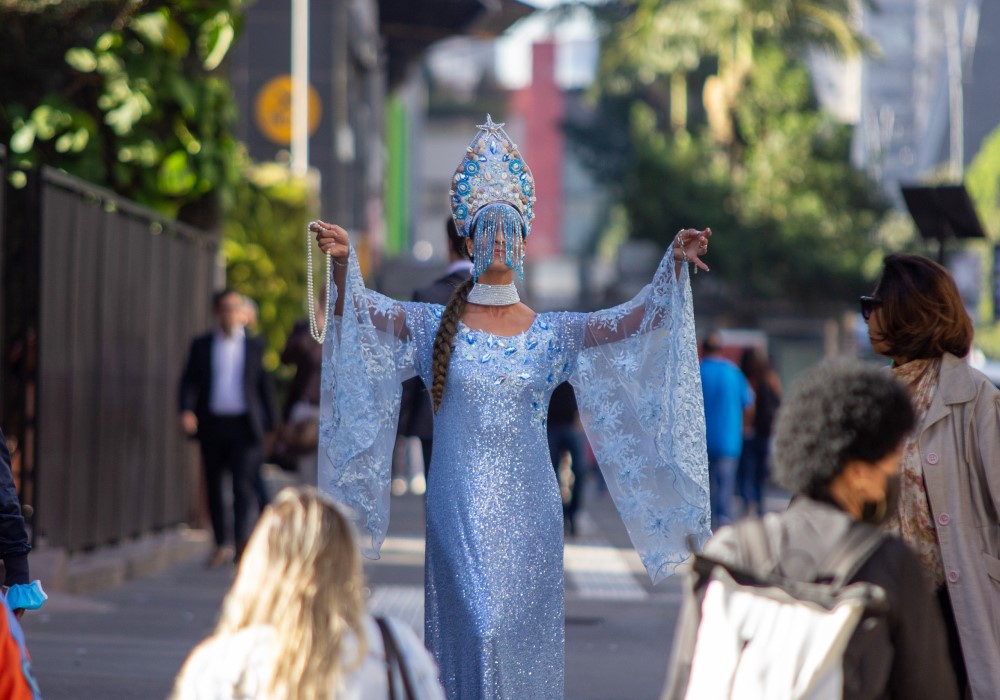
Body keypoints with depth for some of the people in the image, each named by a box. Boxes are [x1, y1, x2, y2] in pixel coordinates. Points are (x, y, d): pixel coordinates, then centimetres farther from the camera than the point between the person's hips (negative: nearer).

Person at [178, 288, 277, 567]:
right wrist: (187, 410, -16)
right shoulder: (201, 345, 9)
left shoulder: (255, 345, 9)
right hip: (212, 426, 2)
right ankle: (220, 546, 17)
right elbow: (189, 381, 3)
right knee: (214, 488, 7)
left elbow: (265, 385, 10)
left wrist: (268, 425, 6)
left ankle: (242, 543, -18)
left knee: (244, 487, -12)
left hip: (244, 426, -2)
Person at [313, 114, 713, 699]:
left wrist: (674, 267, -20)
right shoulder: (436, 326, 4)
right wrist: (344, 262, -27)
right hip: (459, 508, -1)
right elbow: (364, 311, -8)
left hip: (528, 507, 1)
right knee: (471, 632, -4)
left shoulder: (552, 333, 6)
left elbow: (630, 321, -5)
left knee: (522, 635, 2)